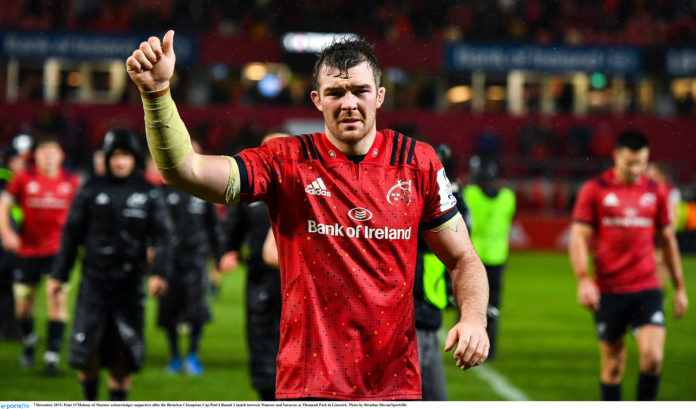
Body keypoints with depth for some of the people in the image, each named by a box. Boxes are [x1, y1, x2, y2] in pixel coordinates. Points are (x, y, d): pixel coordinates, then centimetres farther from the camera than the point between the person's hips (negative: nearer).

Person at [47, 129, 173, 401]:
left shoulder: (149, 194, 5)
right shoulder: (91, 190, 4)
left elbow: (162, 236, 0)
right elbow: (71, 235, 9)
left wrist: (160, 272, -15)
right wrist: (58, 275, 7)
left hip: (130, 284, 0)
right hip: (94, 281, 0)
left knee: (124, 353, 0)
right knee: (85, 350, -5)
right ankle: (90, 401, 16)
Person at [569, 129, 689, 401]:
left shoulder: (655, 192, 8)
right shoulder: (594, 190, 0)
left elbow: (668, 240, 16)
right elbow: (578, 237, -2)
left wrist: (679, 287, 16)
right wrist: (583, 280, -16)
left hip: (646, 289, 2)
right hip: (608, 291, -1)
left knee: (653, 356, -15)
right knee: (613, 365, 4)